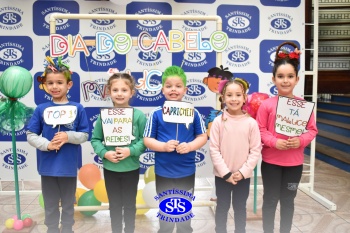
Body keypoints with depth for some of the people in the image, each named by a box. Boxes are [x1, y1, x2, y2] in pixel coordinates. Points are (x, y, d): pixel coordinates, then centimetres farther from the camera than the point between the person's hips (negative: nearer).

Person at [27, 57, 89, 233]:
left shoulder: (77, 108, -5)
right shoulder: (41, 109, -2)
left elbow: (84, 135, -3)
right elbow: (31, 135, 0)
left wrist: (68, 136, -21)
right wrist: (47, 145, -16)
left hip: (68, 166, -1)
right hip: (48, 166, 1)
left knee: (68, 205, 16)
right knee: (50, 206, 16)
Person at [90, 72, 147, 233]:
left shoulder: (138, 115, -11)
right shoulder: (104, 115, -6)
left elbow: (145, 140, -8)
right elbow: (95, 140, 0)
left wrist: (131, 151, -21)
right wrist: (105, 153, -16)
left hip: (131, 168, -1)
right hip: (110, 168, 1)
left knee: (130, 205, 16)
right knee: (114, 205, 18)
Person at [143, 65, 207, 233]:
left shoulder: (193, 113, -5)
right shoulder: (156, 114, -7)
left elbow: (202, 137, 0)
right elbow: (147, 140, -4)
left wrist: (190, 146, -18)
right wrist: (164, 146, -21)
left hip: (187, 172, 1)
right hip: (163, 172, 0)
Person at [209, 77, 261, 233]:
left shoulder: (251, 122, -8)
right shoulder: (218, 121, -10)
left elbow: (255, 151, -5)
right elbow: (214, 150, -9)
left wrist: (242, 172, -12)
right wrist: (226, 173, -13)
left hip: (243, 176, 1)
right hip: (222, 175, 0)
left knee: (240, 208, 17)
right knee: (222, 207, 15)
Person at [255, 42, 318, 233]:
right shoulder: (266, 104, -10)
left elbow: (312, 129, 0)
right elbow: (260, 131, -7)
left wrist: (301, 141, -18)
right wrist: (275, 142, -22)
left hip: (295, 162, 2)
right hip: (271, 161, -2)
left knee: (288, 200, 17)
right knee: (270, 200, 12)